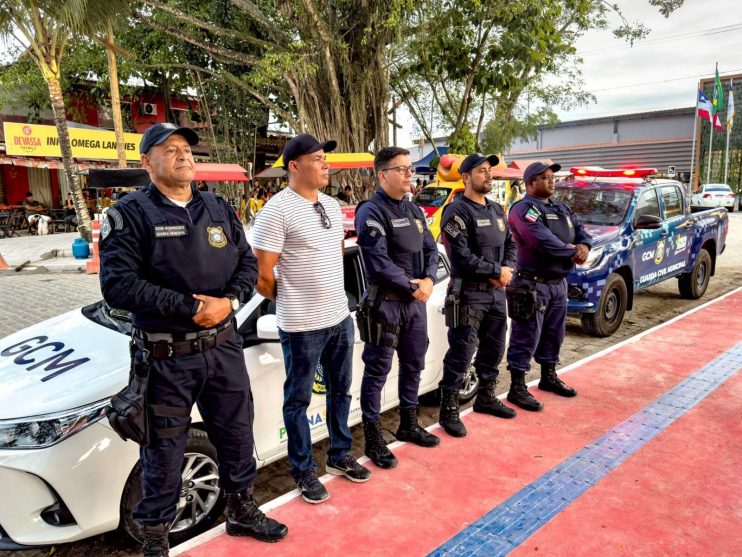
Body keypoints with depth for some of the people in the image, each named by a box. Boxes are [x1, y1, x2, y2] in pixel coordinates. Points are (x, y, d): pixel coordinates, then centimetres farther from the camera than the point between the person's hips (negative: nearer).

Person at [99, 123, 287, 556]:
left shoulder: (219, 209, 9)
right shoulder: (131, 214, -7)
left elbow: (248, 264, 7)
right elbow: (118, 284, -17)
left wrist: (228, 301, -13)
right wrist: (189, 307, -21)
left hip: (224, 348, 5)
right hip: (166, 357, -4)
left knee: (237, 435, 17)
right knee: (165, 451, 10)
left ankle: (242, 511, 40)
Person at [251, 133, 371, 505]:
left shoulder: (331, 205, 9)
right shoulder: (278, 210, -15)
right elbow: (262, 276, -15)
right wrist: (292, 301, -1)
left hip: (340, 318, 8)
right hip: (302, 326, -7)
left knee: (340, 391, 19)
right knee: (298, 399, 9)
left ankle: (340, 456, 39)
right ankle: (304, 472, 27)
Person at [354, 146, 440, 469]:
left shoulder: (414, 210, 13)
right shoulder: (371, 211, -12)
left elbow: (430, 249, 13)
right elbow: (378, 262, -20)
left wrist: (429, 280, -7)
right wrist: (413, 287, -14)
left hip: (416, 300, 8)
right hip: (385, 303, -8)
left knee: (414, 365, 17)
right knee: (377, 370, 1)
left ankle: (408, 425, 34)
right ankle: (373, 439, 13)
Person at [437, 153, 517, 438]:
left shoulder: (496, 210, 15)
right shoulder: (457, 212, -12)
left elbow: (510, 244, 16)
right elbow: (462, 257, -20)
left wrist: (507, 270, -5)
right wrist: (497, 271, -13)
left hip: (497, 292, 8)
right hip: (469, 294, -8)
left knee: (494, 348, 18)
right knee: (461, 353, -4)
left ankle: (486, 397, 36)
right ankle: (448, 410, 7)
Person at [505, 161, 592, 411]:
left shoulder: (561, 208, 16)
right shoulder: (524, 209, -14)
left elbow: (580, 228, 13)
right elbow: (543, 241, -26)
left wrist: (584, 246, -11)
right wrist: (573, 252, -17)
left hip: (559, 283, 9)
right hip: (533, 284, -9)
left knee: (554, 334, 20)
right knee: (526, 338, -3)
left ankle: (549, 377, 36)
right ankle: (517, 388, 5)